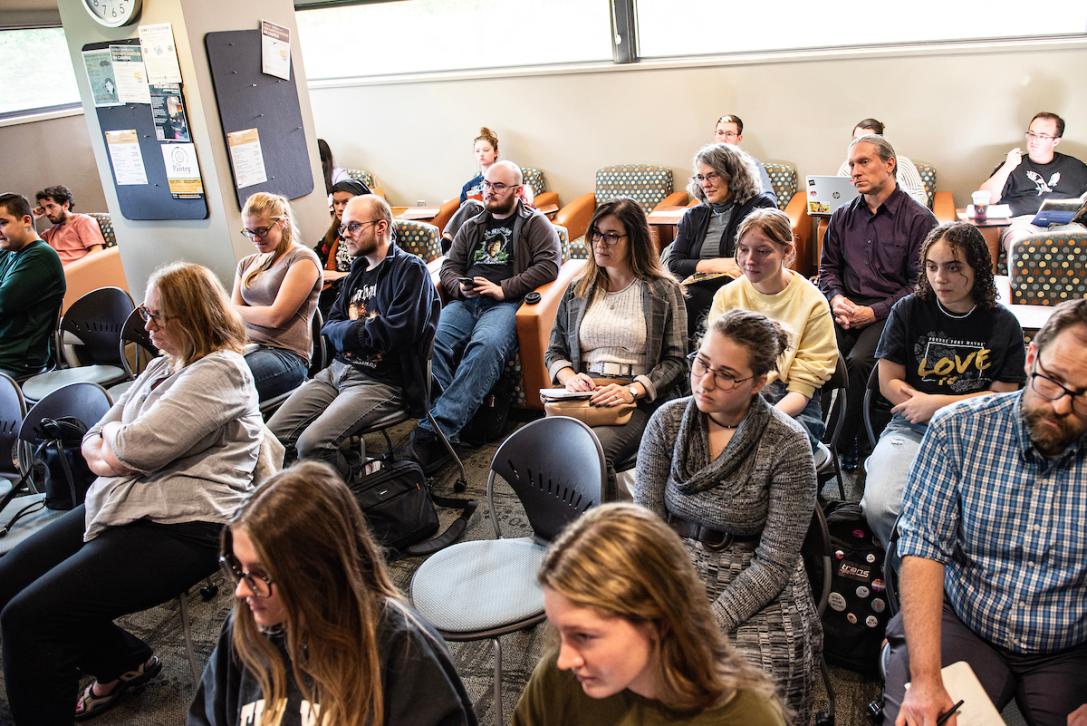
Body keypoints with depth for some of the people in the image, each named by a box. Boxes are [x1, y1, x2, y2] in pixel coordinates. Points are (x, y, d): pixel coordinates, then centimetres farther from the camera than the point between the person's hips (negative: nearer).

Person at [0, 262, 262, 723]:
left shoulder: (219, 370, -14)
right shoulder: (164, 366, 16)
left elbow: (140, 444, -22)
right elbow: (96, 439, 17)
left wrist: (112, 435, 0)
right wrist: (103, 457, -6)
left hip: (179, 528, -10)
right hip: (119, 506, 10)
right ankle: (124, 662, 21)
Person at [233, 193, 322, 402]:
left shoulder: (303, 258, 3)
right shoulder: (247, 264, 25)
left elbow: (276, 316, -4)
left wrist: (234, 310, 10)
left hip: (286, 354, -6)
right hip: (244, 348, 6)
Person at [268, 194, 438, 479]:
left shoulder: (410, 269, -5)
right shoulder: (357, 271, 19)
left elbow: (395, 332, -18)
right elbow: (329, 327, 15)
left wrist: (348, 331, -2)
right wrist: (362, 329, -8)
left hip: (381, 380, -8)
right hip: (338, 370, 8)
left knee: (311, 442, -24)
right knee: (272, 434, -7)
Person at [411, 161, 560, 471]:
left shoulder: (535, 224, 14)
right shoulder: (472, 227, 30)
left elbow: (549, 265, -1)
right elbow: (449, 267, 25)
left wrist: (503, 289, -9)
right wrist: (459, 286, 0)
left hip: (507, 303, -5)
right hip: (465, 302, 5)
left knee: (486, 345, -38)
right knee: (432, 340, -30)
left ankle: (434, 430, -45)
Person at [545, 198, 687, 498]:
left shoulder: (664, 291, 7)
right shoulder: (578, 290, 20)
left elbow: (675, 360, 1)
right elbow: (554, 351, 20)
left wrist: (632, 391, -15)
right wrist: (569, 377, -4)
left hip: (639, 402, -3)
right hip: (582, 396, 4)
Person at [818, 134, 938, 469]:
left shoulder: (918, 219, 0)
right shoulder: (842, 217, 16)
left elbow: (919, 283, -4)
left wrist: (874, 312, -14)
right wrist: (836, 299, -1)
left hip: (890, 313, -4)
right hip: (847, 309, 4)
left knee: (858, 361, -31)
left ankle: (846, 443, -13)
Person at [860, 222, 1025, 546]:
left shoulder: (1003, 324, 4)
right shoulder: (908, 311, 3)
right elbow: (889, 383, 2)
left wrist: (937, 403, -8)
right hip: (912, 427, 0)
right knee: (880, 507, -28)